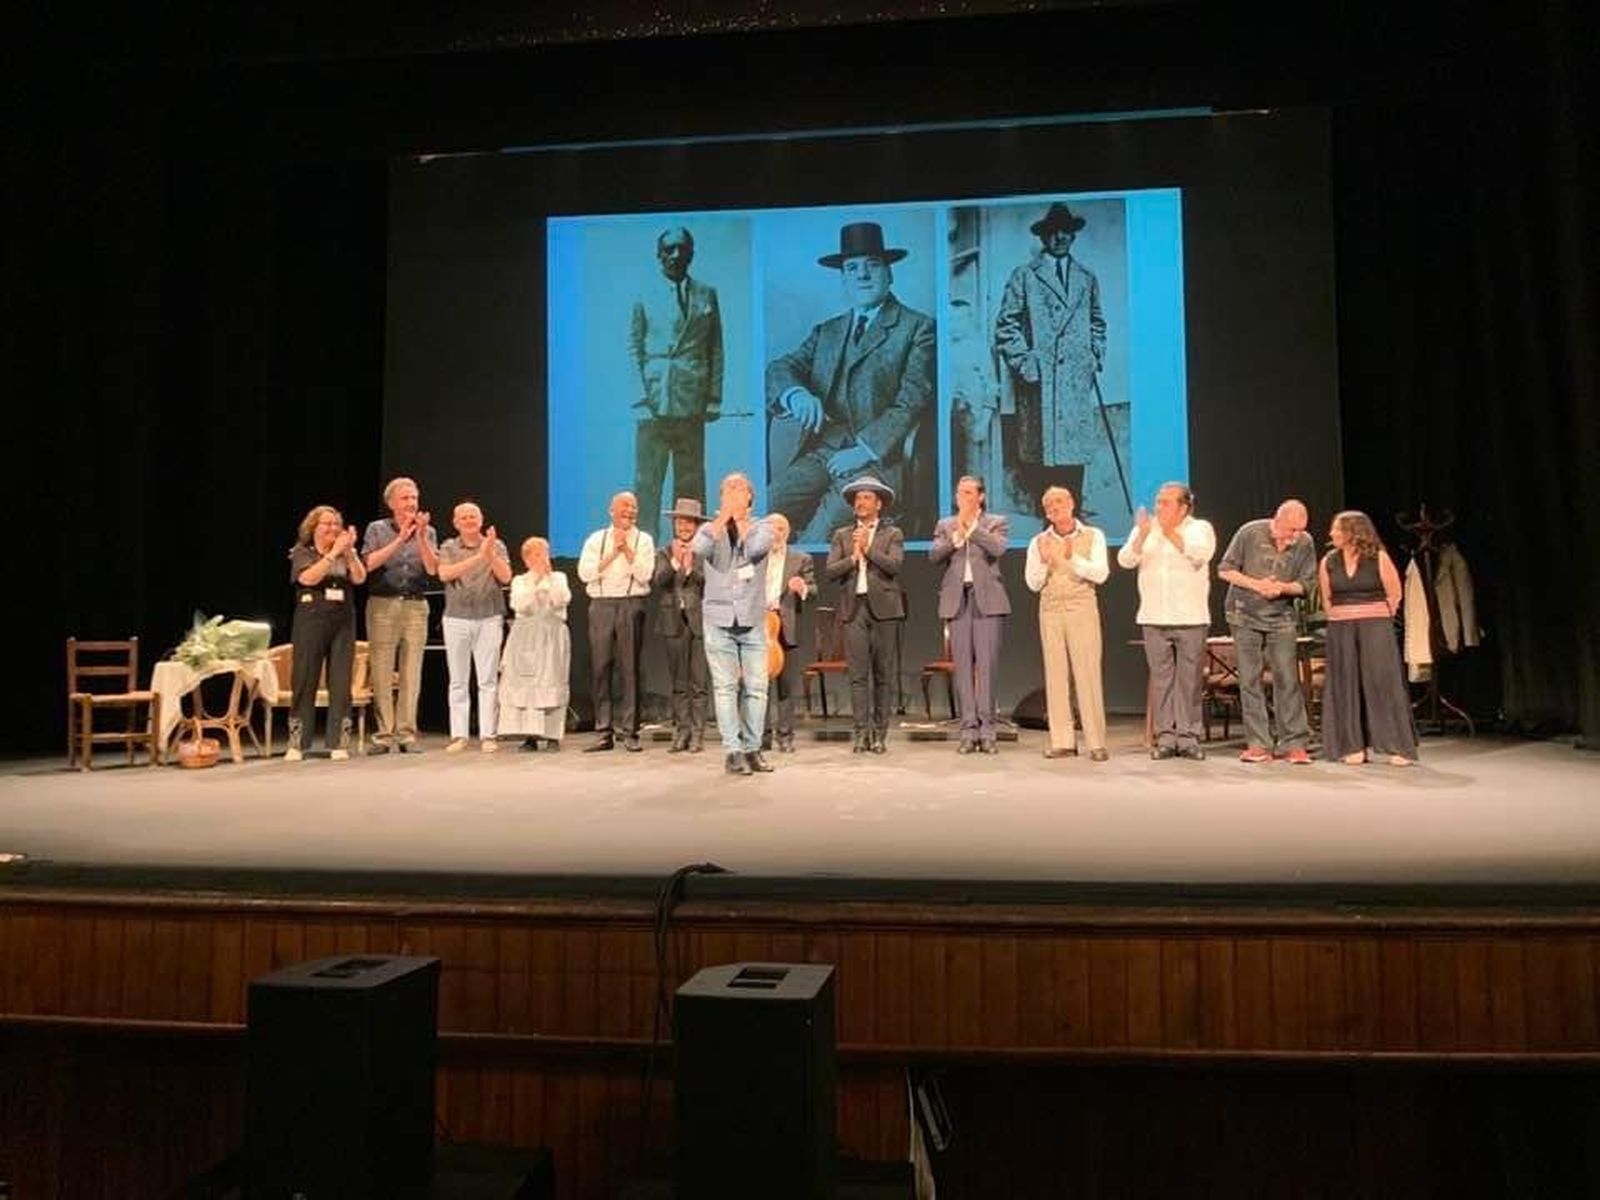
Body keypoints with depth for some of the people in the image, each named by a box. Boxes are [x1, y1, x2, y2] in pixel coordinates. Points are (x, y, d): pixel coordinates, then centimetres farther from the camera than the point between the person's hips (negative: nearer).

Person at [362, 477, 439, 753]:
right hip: (383, 605, -1)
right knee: (382, 673, -3)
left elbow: (432, 569, -2)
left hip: (416, 606, 2)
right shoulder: (377, 529, 6)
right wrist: (401, 538, -13)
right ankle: (384, 735, 2)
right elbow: (370, 563, -9)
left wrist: (420, 537, -13)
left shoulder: (428, 531, 10)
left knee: (412, 673, 1)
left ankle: (407, 734, 5)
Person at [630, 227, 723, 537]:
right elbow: (634, 346, 8)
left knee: (691, 477, 4)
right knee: (647, 479, -3)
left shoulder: (706, 295, 13)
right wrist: (641, 395, -3)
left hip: (692, 401, 1)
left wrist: (714, 397, 2)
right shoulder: (646, 294, 10)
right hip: (654, 399, -1)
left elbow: (716, 348, 11)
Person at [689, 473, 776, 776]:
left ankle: (752, 749, 10)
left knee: (756, 687, 0)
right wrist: (724, 516, -9)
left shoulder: (762, 527, 10)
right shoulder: (710, 528, 9)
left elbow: (756, 547, -14)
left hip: (753, 620, 1)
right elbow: (698, 548, -15)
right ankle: (732, 750, 2)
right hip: (719, 619, -1)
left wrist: (740, 518, -2)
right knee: (726, 688, -2)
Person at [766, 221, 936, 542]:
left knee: (821, 532, -32)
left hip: (878, 459, -4)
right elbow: (780, 368, 10)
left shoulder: (918, 328, 8)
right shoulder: (826, 332, 24)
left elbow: (912, 402, -2)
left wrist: (866, 449, -15)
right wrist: (796, 394, -14)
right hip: (819, 454, 5)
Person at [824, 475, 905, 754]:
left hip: (883, 608, -1)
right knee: (858, 674, -2)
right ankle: (862, 733, 2)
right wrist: (853, 557, -8)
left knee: (884, 674, 0)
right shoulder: (842, 536, 15)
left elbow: (894, 566, -8)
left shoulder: (892, 534, 9)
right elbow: (830, 571, 4)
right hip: (854, 608, 2)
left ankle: (880, 733, 6)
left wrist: (868, 548, -11)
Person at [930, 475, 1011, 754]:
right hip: (957, 599, 2)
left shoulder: (996, 523, 10)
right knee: (962, 666, 0)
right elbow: (934, 555, 1)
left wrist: (972, 526, -8)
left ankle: (987, 731, 0)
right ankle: (968, 730, 4)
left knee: (986, 665, -5)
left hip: (987, 598, -2)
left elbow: (998, 548, -10)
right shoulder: (945, 525, 16)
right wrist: (957, 535, -10)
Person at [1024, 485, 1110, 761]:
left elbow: (1101, 574, -8)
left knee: (1088, 673, -7)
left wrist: (1073, 558, -20)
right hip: (1050, 611, 3)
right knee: (1055, 674, 1)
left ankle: (1096, 742, -4)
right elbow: (1033, 583, 5)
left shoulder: (1093, 536, 4)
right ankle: (1062, 741, 5)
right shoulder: (1039, 542, 10)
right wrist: (1043, 561, -12)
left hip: (1082, 608, -2)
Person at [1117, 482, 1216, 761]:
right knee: (1161, 680, 3)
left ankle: (1188, 738, 7)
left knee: (1189, 680, 0)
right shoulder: (1144, 529, 11)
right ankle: (1165, 738, 8)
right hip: (1154, 618, 2)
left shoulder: (1200, 528, 5)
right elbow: (1125, 560, -3)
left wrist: (1170, 532, -16)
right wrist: (1143, 535, -18)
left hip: (1191, 619, -2)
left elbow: (1200, 555, -15)